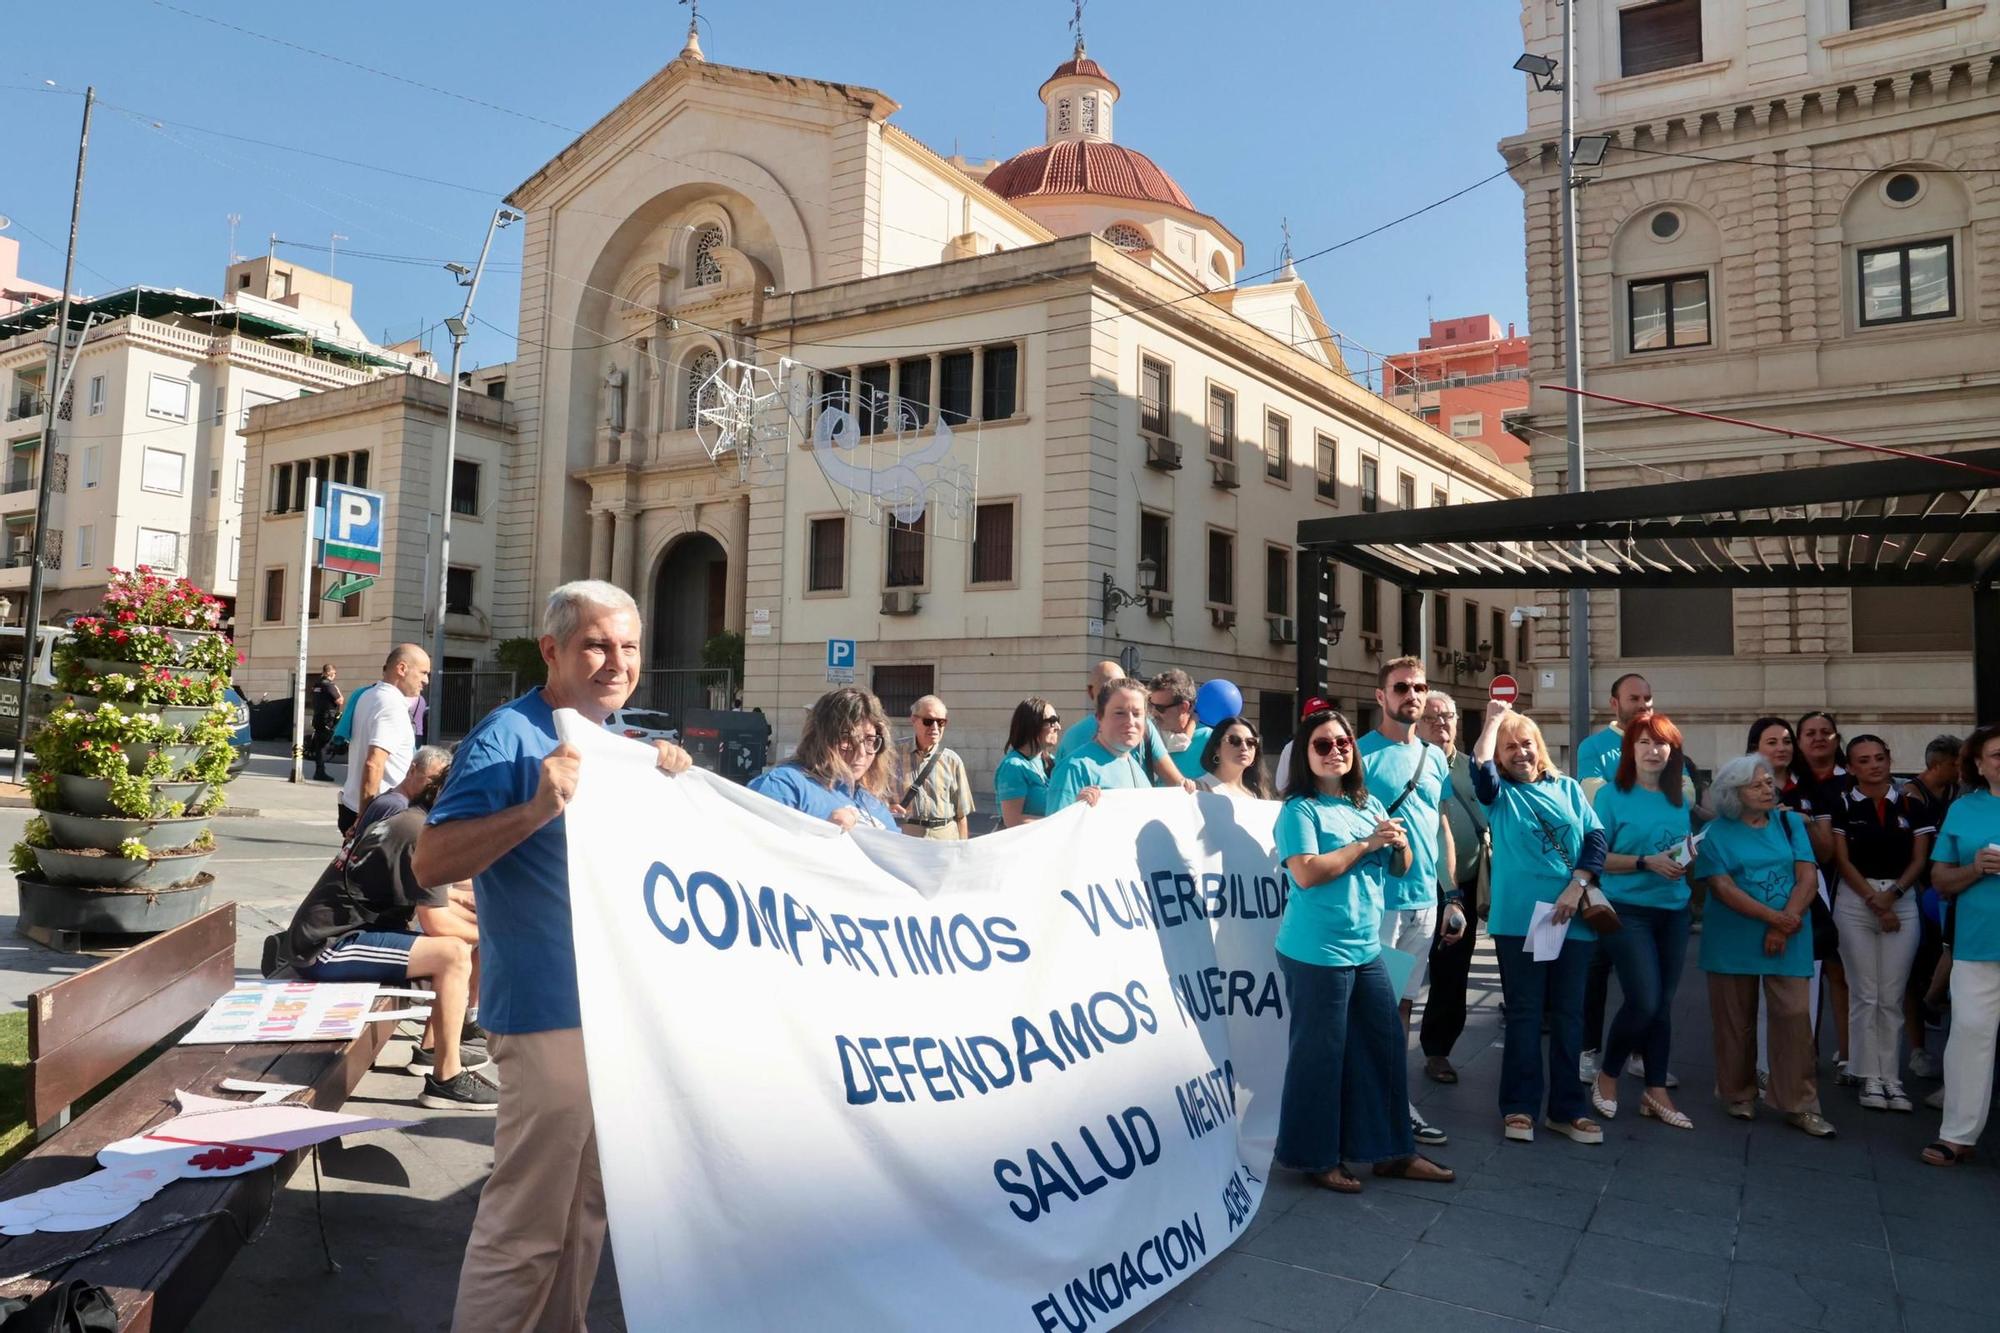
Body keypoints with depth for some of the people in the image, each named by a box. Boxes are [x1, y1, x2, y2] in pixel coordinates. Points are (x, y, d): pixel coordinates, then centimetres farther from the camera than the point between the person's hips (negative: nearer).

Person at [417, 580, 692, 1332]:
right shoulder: (508, 737, -14)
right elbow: (430, 863, -21)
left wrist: (669, 784, 1)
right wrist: (538, 808, -33)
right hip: (550, 1012, -8)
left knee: (587, 1209, 21)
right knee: (526, 1222, 1)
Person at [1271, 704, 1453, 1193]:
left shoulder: (1369, 804, 11)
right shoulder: (1300, 809, -10)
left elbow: (1398, 869, 17)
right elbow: (1306, 873, -22)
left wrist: (1400, 845, -5)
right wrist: (1366, 844, -16)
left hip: (1367, 949, 7)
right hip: (1317, 952, -7)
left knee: (1384, 1046, 13)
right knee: (1320, 1054, 2)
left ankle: (1391, 1150, 27)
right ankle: (1317, 1158, 16)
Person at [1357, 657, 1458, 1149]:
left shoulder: (1433, 757, 12)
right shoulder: (1361, 753, -8)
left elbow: (1442, 828, 16)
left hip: (1424, 901, 6)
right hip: (1376, 899, -6)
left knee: (1404, 999, 14)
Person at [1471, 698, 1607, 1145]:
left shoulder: (1567, 788, 12)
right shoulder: (1499, 793, 4)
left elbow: (1596, 838, 4)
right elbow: (1480, 765, -18)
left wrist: (1577, 886, -10)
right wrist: (1494, 718, -8)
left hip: (1573, 918, 3)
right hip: (1519, 919, -3)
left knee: (1568, 1014, 9)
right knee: (1524, 1013, 2)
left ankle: (1567, 1108, 19)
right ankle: (1519, 1106, 10)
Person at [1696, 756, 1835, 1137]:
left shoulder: (1790, 822, 7)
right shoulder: (1717, 833, 0)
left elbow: (1808, 879, 0)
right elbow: (1723, 887, -10)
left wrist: (1783, 927, -11)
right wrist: (1775, 916, -18)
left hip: (1788, 939, 1)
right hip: (1734, 942, -1)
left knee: (1794, 1017, -4)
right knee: (1736, 1021, 6)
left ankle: (1800, 1105, 4)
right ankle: (1738, 1095, 21)